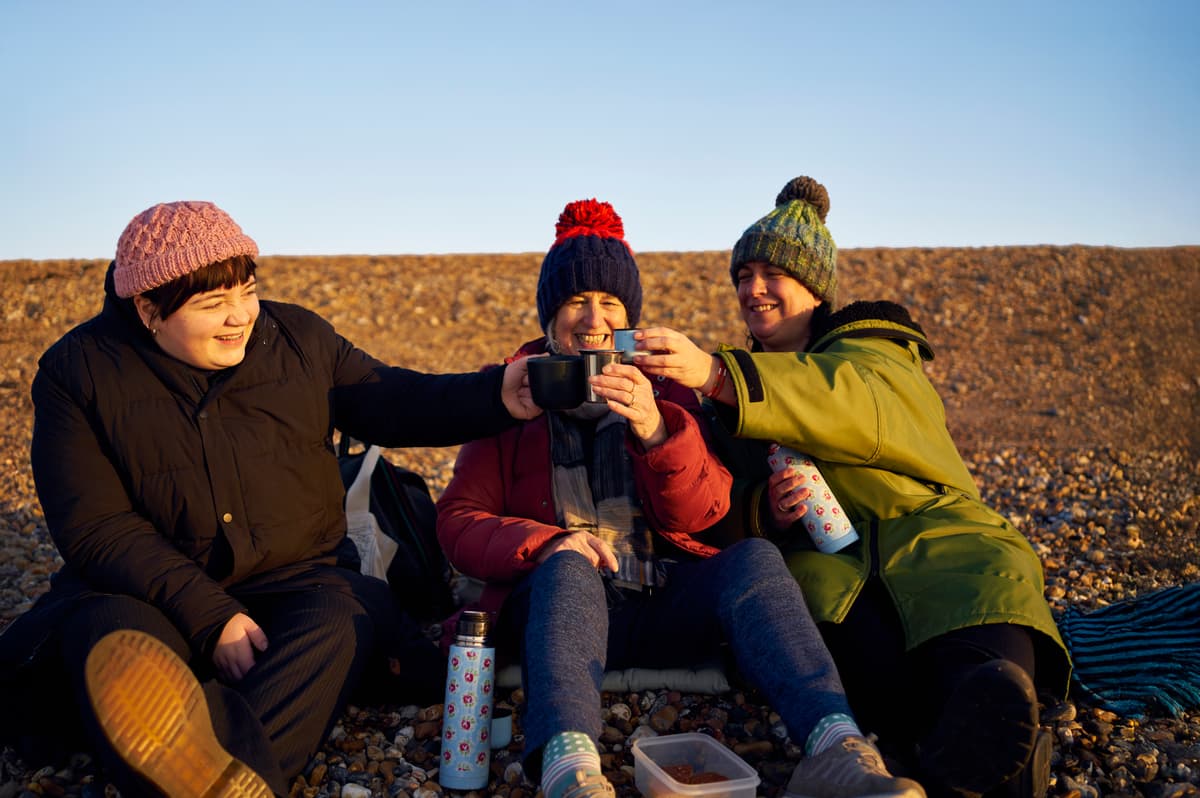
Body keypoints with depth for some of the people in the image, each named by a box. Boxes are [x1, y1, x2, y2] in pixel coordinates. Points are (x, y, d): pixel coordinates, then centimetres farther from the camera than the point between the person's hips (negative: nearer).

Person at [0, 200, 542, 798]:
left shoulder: (297, 336, 6)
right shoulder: (78, 372, -3)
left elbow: (387, 402, 14)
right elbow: (95, 529, -9)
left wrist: (497, 397, -5)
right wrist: (209, 616, -22)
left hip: (294, 584, 2)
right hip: (154, 593, -1)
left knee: (338, 624, -32)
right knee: (105, 634, -35)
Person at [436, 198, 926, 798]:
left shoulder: (664, 388, 14)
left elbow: (700, 513, 1)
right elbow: (458, 520, 2)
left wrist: (656, 431, -20)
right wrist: (544, 543, -19)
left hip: (663, 602, 2)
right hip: (557, 596, -1)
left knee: (754, 556, -26)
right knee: (566, 567, -34)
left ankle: (834, 746, -46)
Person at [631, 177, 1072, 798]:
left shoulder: (873, 353, 15)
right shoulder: (737, 384, 26)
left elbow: (853, 404, -12)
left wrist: (715, 375, -27)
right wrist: (762, 509, -9)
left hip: (926, 528, 0)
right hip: (820, 553, 1)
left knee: (984, 574, -35)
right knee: (819, 592, -35)